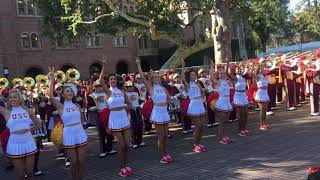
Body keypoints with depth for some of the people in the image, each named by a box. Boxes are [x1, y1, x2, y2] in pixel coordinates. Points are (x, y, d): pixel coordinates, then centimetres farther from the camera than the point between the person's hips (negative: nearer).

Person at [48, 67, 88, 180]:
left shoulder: (77, 105, 6)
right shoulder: (60, 106, -5)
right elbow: (51, 97, -24)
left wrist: (78, 125, 7)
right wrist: (51, 79, -21)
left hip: (80, 133, 3)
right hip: (68, 135, -3)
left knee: (81, 161, 7)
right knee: (73, 162, 4)